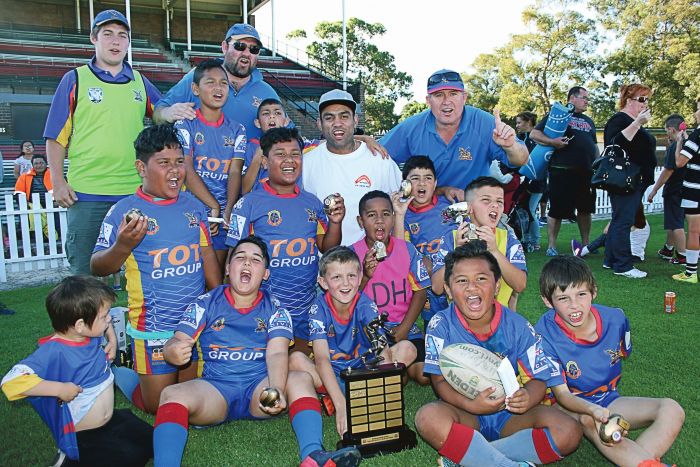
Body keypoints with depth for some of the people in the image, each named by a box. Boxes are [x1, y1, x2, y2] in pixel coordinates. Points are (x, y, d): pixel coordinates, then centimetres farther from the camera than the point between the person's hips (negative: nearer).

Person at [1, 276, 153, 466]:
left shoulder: (91, 333, -4)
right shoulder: (54, 352, -27)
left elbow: (105, 325, 20)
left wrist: (112, 339, 2)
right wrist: (60, 389, -34)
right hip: (82, 437, -8)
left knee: (152, 443, 7)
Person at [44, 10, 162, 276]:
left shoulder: (140, 82, 13)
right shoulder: (75, 80, 5)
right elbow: (57, 137, 3)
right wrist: (58, 181, -5)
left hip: (135, 193, 3)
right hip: (86, 194, -2)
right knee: (84, 272, 5)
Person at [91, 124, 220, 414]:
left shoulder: (193, 205, 5)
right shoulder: (124, 210, -9)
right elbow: (97, 268, -6)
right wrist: (123, 245, -26)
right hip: (153, 327, -4)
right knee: (159, 406, 6)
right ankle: (117, 375, 32)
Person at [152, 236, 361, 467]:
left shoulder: (275, 310, 3)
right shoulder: (206, 304, 5)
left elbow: (277, 354, -11)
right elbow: (177, 341, -2)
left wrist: (277, 390, -33)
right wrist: (173, 352, -29)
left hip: (259, 388, 0)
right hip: (214, 389, 0)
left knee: (301, 379, -27)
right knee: (172, 394, -29)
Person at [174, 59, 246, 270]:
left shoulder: (236, 129, 10)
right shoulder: (185, 125, 1)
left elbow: (235, 172, -1)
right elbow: (186, 171, -8)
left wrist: (229, 210, -16)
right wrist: (214, 206, -14)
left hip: (225, 214, 3)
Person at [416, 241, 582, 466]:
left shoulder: (517, 326, -7)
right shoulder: (441, 325, -10)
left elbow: (539, 378, -3)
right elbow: (440, 381, -11)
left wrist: (527, 398, -28)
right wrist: (471, 405, -31)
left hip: (509, 413, 2)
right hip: (466, 411, -2)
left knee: (568, 432, -22)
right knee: (428, 417, -34)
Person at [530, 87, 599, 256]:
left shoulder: (588, 121, 22)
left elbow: (594, 146, 27)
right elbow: (534, 134, -6)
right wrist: (552, 142, -21)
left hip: (586, 172, 7)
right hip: (562, 172, -7)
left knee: (585, 209, 11)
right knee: (557, 210, -2)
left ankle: (586, 243, 22)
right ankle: (551, 246, 7)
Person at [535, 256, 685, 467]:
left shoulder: (615, 319, -11)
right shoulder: (544, 334, -23)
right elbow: (561, 394, -21)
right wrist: (593, 409, -42)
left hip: (607, 400, 5)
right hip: (569, 406, -4)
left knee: (672, 410, -18)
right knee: (589, 420, -39)